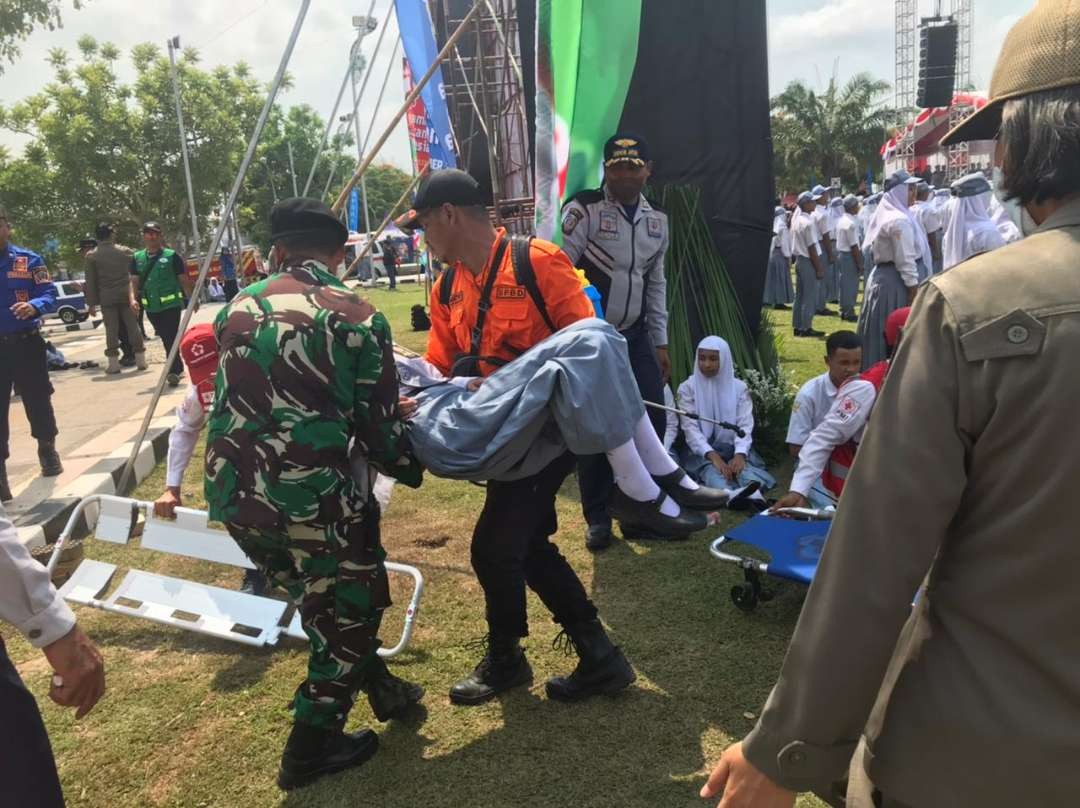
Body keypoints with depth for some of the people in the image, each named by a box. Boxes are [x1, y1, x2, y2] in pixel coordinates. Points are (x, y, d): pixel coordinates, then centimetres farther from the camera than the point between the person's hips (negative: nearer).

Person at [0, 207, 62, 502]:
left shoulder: (29, 260, 0)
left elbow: (49, 295, -5)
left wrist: (33, 306, -26)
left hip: (26, 343, -1)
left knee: (38, 400, 11)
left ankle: (47, 450, 35)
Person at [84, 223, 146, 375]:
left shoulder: (91, 256, -1)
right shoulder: (124, 251, 2)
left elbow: (90, 282, 0)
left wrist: (92, 303, 4)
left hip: (106, 297, -1)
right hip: (125, 294, 1)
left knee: (111, 330, 2)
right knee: (133, 327, 6)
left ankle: (114, 363, 2)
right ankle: (140, 360, 8)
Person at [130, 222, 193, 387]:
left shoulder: (171, 256, -3)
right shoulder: (137, 258, 8)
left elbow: (184, 280, 0)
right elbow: (134, 281, 3)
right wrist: (133, 298, -14)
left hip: (171, 305, -5)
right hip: (151, 308, 5)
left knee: (171, 338, -10)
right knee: (166, 340, 15)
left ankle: (173, 372, -8)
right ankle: (178, 368, 27)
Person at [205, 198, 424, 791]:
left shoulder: (238, 307, 9)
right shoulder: (358, 319, -7)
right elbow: (379, 432, -6)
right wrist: (411, 465, 17)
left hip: (233, 491, 7)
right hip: (313, 496, -6)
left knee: (321, 601, 26)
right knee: (351, 607, 18)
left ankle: (381, 689, 45)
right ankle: (310, 749, 29)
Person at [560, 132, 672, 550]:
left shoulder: (657, 219, 9)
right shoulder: (584, 210, -12)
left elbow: (656, 283, 14)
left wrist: (660, 342, 12)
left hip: (636, 336, 6)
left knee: (652, 419, 5)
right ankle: (598, 518, 18)